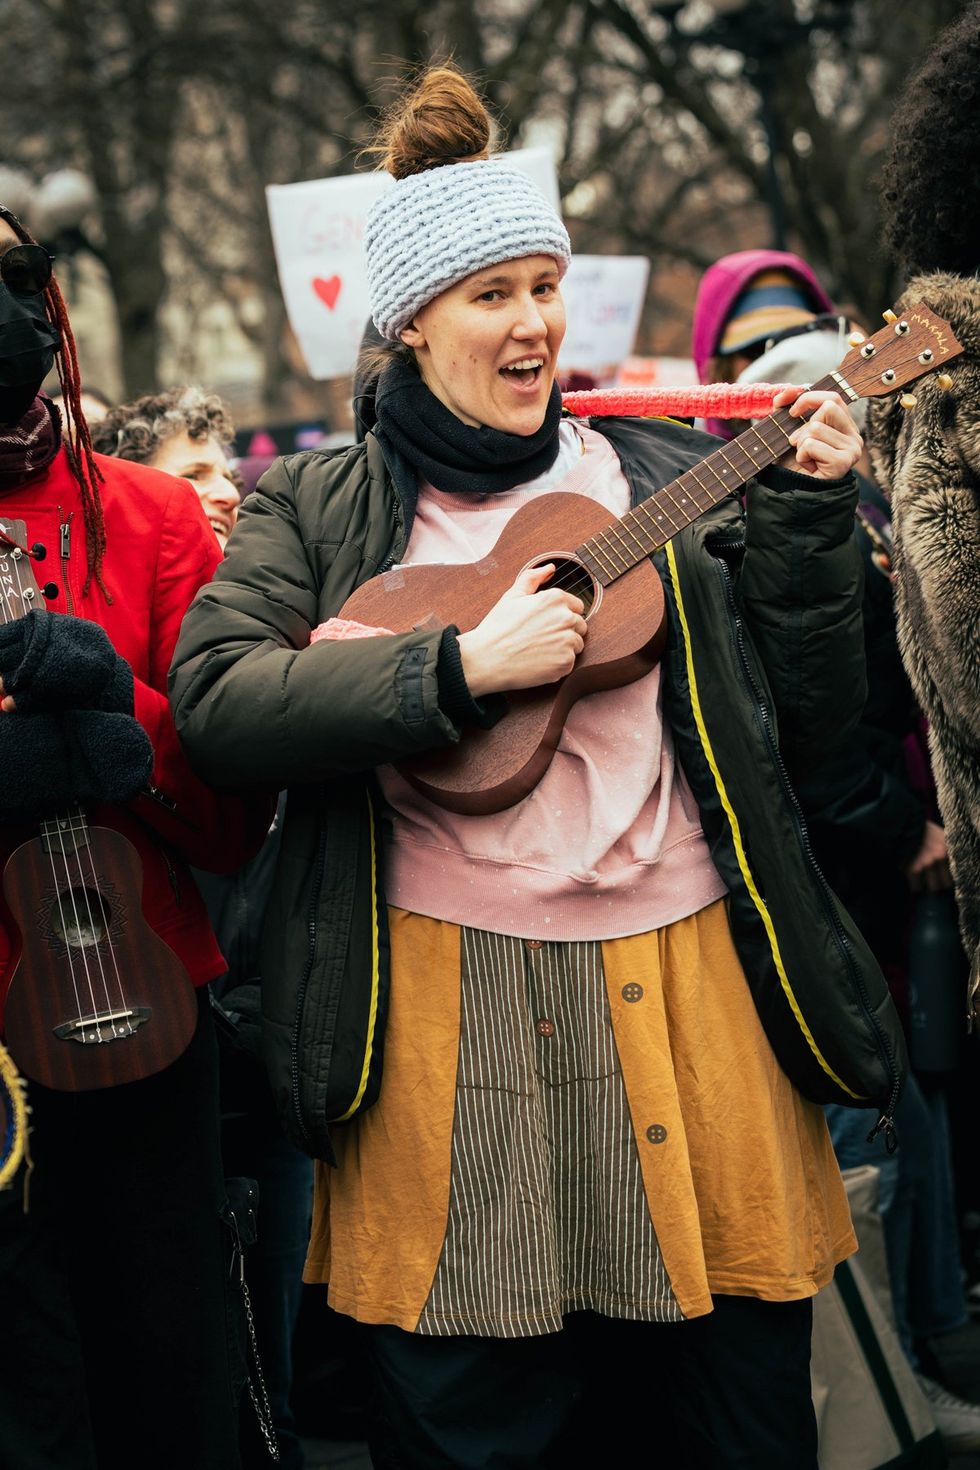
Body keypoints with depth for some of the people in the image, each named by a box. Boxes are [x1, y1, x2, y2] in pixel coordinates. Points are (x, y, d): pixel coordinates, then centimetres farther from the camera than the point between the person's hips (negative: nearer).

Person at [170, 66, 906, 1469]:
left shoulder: (664, 478, 10)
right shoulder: (319, 508, 4)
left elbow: (807, 718, 9)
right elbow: (213, 701, -11)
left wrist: (808, 525, -5)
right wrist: (460, 667, -17)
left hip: (687, 981, 2)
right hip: (449, 1007, -2)